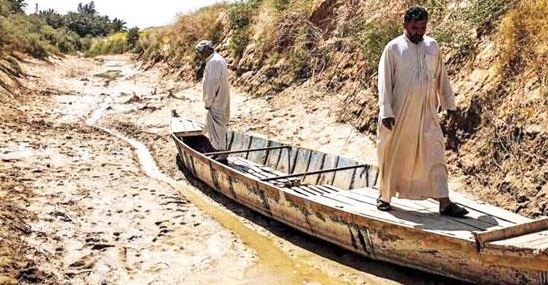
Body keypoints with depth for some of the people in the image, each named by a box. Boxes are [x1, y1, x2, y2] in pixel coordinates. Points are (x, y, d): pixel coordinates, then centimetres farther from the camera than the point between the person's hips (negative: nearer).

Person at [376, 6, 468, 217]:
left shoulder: (432, 46, 8)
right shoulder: (393, 48, -5)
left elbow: (441, 77, 15)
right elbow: (384, 81, -8)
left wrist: (449, 104, 15)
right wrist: (386, 112, -14)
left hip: (426, 111, 3)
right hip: (400, 111, -3)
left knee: (435, 154, -3)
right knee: (393, 154, 8)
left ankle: (444, 203, -2)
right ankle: (384, 196, 26)